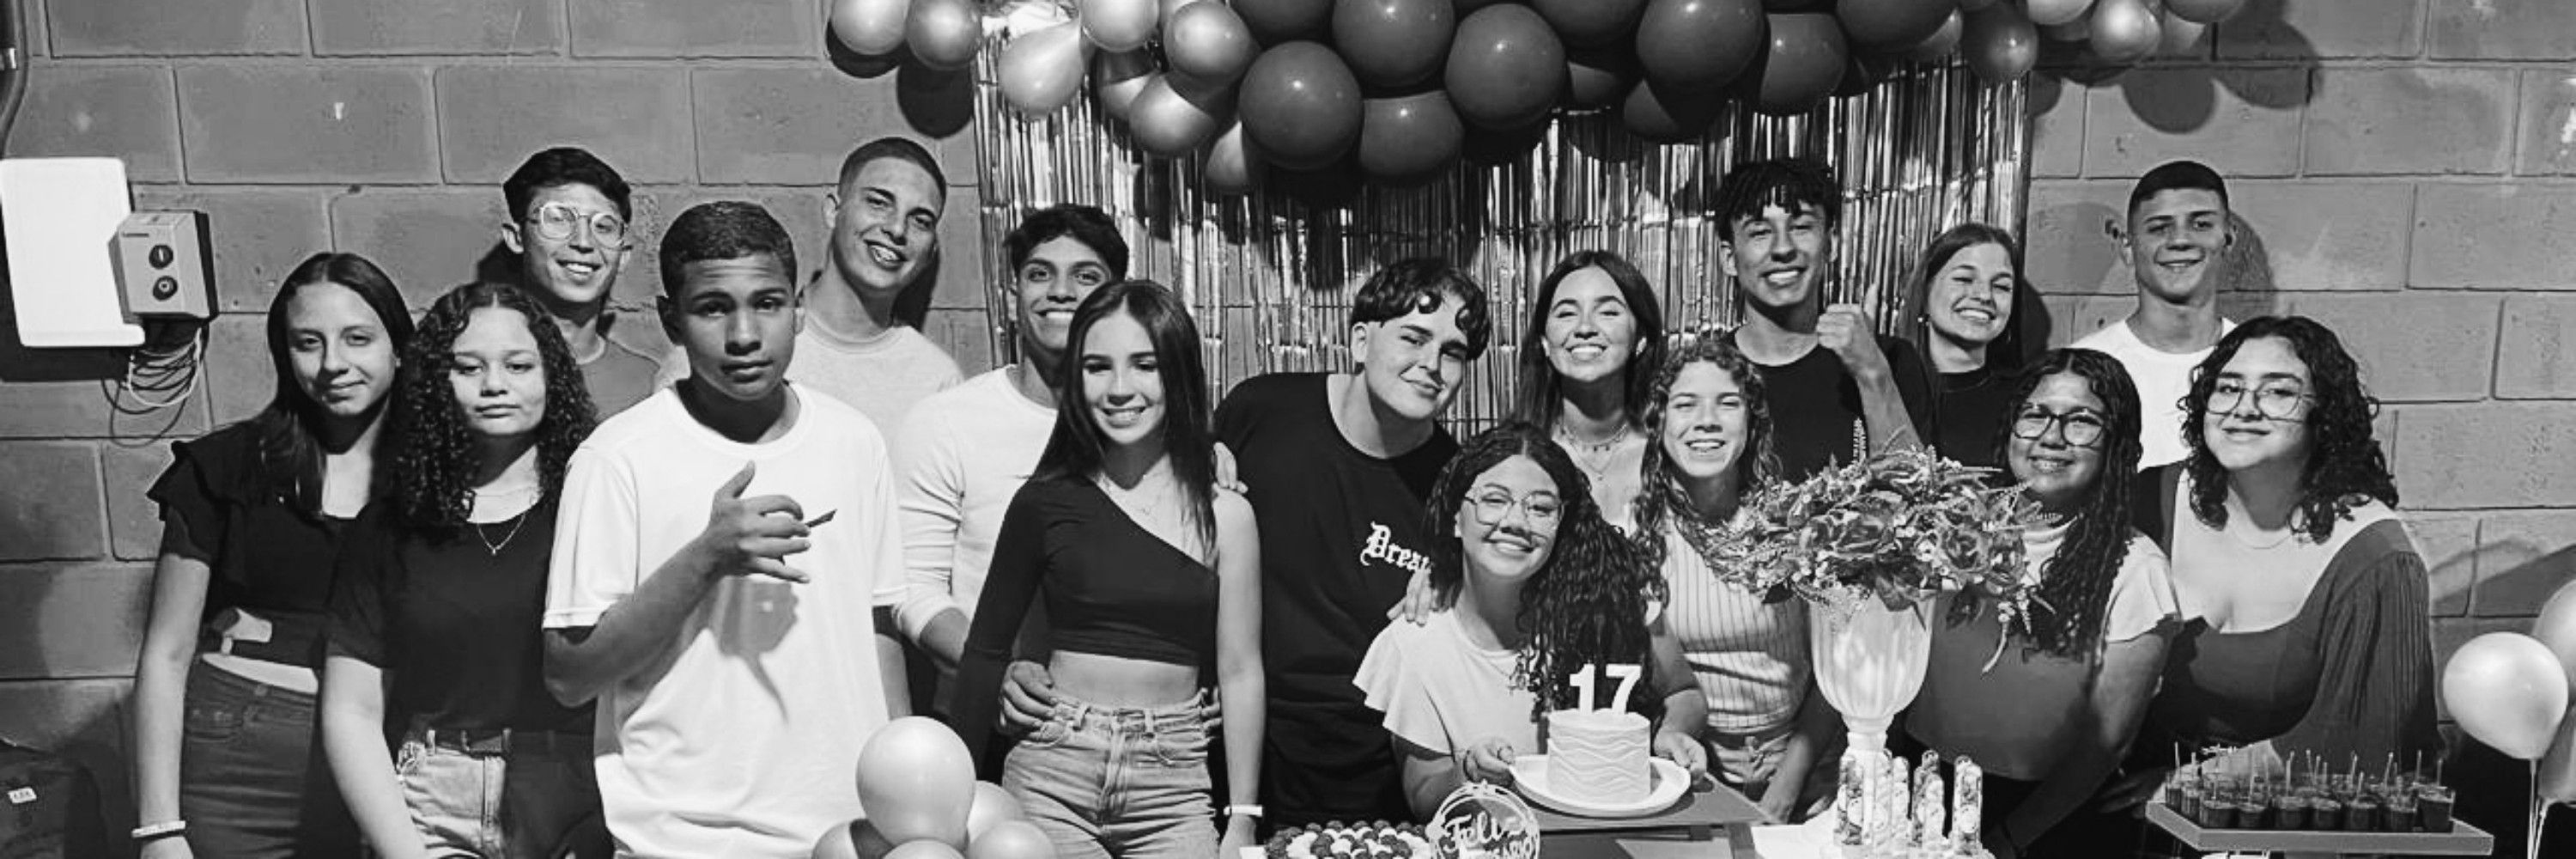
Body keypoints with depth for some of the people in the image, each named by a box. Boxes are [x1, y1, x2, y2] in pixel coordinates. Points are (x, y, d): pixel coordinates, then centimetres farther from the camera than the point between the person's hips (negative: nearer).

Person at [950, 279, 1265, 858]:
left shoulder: (1224, 515, -1)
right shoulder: (1046, 502, -2)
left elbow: (1240, 674, 1)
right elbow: (987, 651, 6)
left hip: (1173, 784, 0)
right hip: (1052, 772, 0)